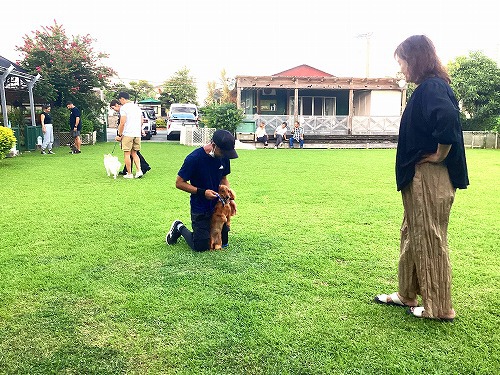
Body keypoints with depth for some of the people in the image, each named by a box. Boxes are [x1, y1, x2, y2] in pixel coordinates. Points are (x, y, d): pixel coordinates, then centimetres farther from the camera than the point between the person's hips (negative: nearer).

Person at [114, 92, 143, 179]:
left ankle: (129, 174, 5)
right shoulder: (137, 107, 15)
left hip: (127, 134, -7)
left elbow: (122, 123, -14)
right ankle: (139, 171, 2)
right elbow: (141, 122, 19)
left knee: (127, 154, 2)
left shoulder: (124, 107, -7)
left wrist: (119, 135, -7)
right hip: (137, 134, 7)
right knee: (134, 153, 15)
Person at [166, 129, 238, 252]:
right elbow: (179, 183, -14)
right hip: (200, 209, -6)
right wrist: (202, 192, -22)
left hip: (218, 206, 6)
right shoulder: (194, 158, -21)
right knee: (201, 246, -2)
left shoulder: (224, 157, -4)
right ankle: (179, 228, 23)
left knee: (223, 243, 11)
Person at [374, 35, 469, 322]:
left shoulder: (431, 86, -16)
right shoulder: (430, 86, 15)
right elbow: (445, 119, 21)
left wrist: (440, 155, -21)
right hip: (419, 178, 10)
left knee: (430, 239, 0)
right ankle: (407, 295, 31)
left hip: (430, 177, -10)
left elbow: (448, 118, -34)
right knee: (412, 235, 17)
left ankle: (440, 308, 15)